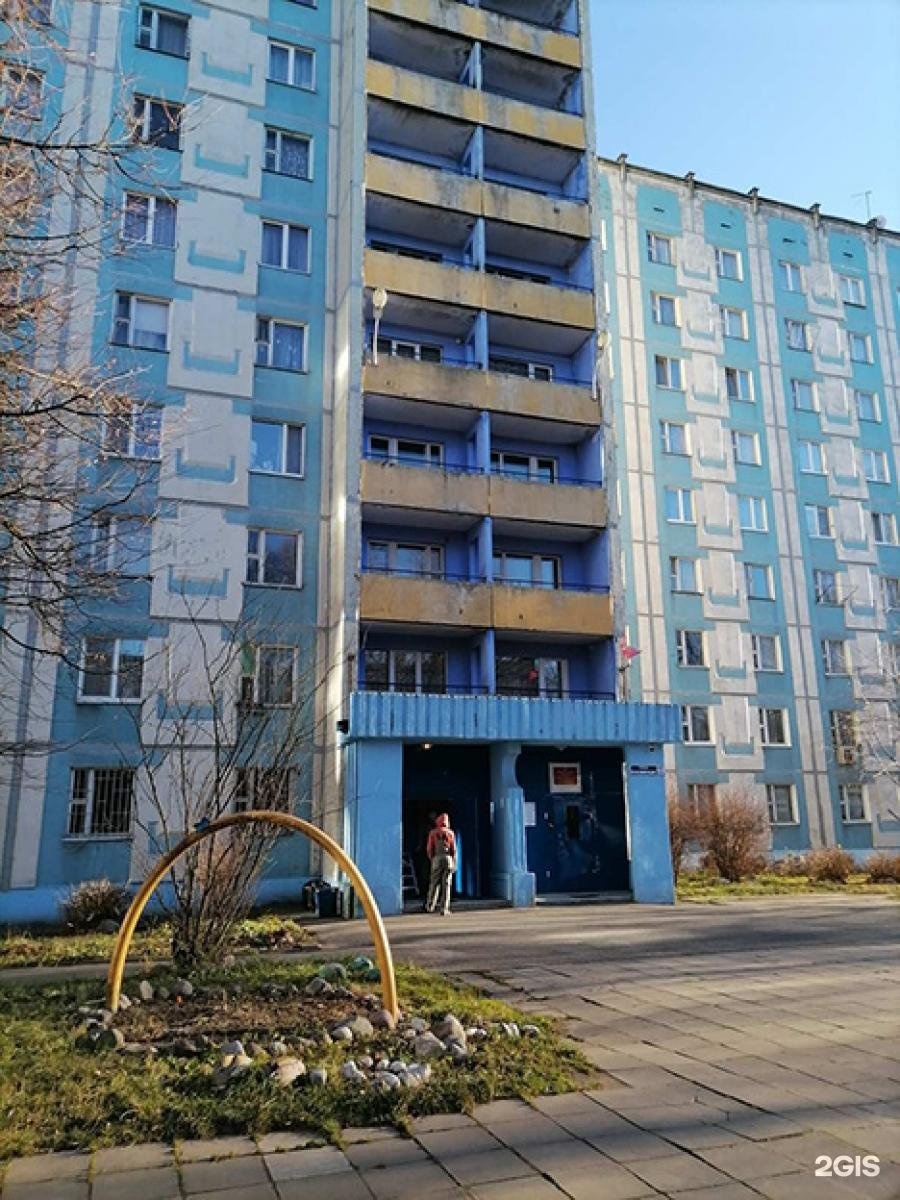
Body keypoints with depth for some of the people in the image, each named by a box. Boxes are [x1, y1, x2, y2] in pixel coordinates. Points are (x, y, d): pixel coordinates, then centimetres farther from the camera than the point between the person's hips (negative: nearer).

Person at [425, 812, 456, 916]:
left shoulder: (433, 833, 4)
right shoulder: (450, 833, 4)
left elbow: (429, 849, 3)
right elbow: (453, 849, 1)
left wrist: (431, 858, 18)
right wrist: (454, 863, 6)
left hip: (437, 858, 1)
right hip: (448, 858, 0)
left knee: (434, 883, 10)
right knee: (446, 884, 0)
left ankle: (430, 906, 14)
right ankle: (444, 909, -2)